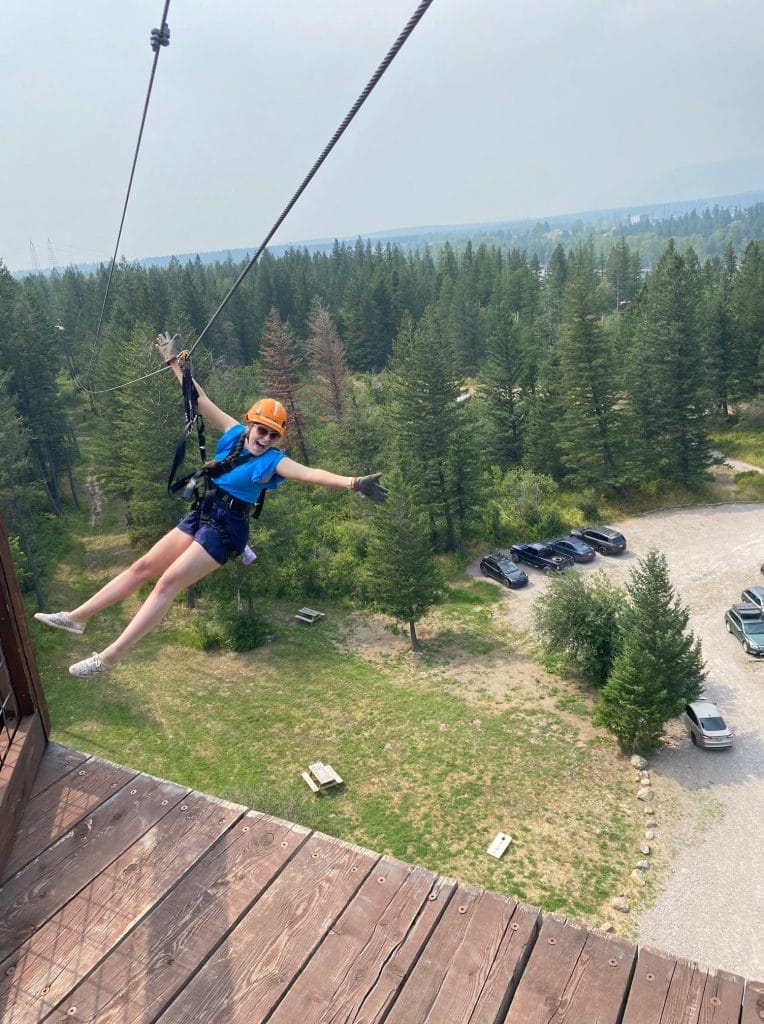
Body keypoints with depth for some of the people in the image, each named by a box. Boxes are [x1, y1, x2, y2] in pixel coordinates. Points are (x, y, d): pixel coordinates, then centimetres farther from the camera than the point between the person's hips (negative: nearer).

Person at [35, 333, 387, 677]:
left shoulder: (273, 461, -13)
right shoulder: (234, 434, 2)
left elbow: (309, 473, -29)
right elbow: (200, 400, 10)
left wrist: (352, 482, -45)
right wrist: (174, 360, 16)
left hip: (225, 529, -6)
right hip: (199, 515, 7)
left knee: (167, 583, -11)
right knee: (144, 566, 10)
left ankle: (110, 655, -4)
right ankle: (77, 617, 21)